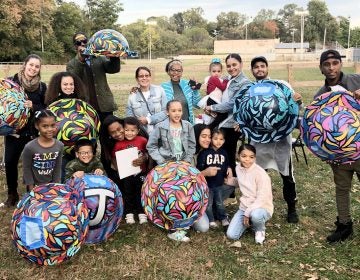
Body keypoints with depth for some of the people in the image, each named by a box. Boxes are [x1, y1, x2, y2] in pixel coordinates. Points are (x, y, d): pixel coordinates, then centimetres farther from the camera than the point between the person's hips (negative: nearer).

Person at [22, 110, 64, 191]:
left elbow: (58, 168, -2)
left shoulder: (59, 145, -14)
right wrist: (31, 189, -9)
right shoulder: (30, 147, -24)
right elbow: (27, 169, -13)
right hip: (34, 185, -3)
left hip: (51, 184, 3)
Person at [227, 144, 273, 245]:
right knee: (231, 235, -13)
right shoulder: (238, 168, -1)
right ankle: (250, 221, 15)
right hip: (244, 207, 5)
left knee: (255, 215, -42)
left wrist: (248, 213, -21)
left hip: (262, 208, -5)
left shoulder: (261, 174, -20)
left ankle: (260, 230, -5)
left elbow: (262, 199, -21)